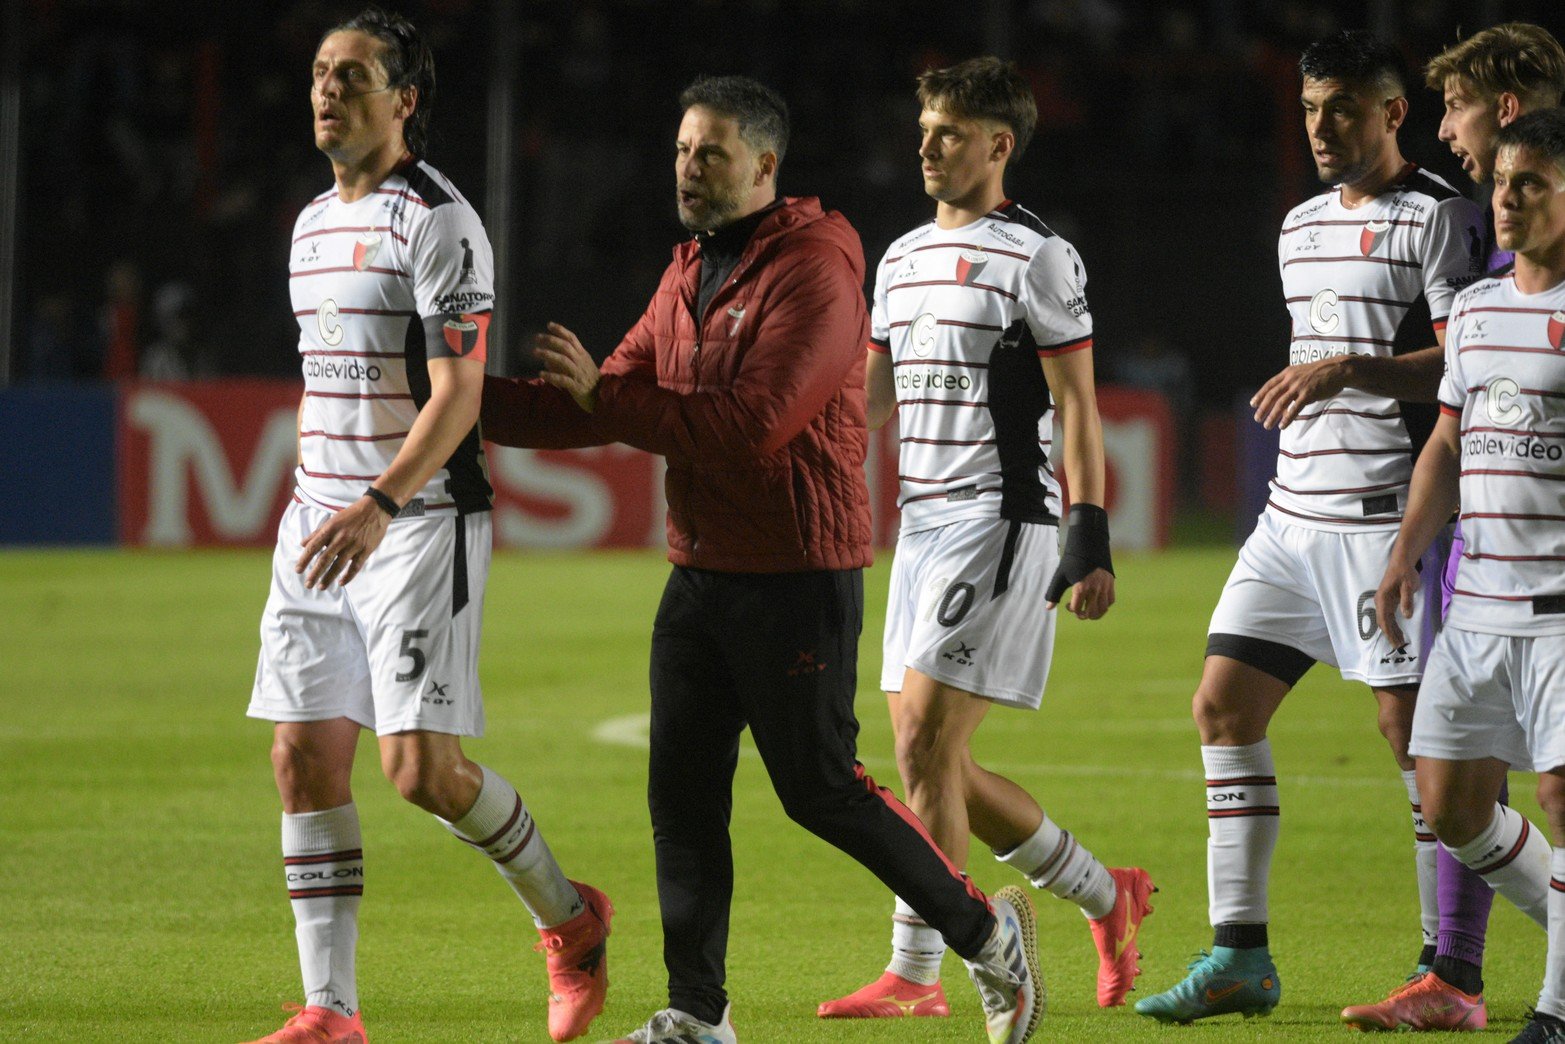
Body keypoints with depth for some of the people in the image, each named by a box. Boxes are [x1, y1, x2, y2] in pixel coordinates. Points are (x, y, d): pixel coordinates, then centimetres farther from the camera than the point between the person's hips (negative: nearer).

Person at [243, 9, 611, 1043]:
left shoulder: (438, 221, -11)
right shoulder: (314, 223, 15)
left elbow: (457, 394, -18)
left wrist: (379, 506, -29)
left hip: (421, 521, -8)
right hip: (320, 524, 8)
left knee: (424, 767, -11)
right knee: (306, 757, -1)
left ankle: (569, 917, 14)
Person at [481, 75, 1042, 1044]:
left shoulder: (812, 273, -14)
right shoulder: (691, 275, 14)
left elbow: (750, 425, -23)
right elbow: (610, 407, 15)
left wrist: (602, 394, -20)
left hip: (799, 576, -8)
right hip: (702, 573, 8)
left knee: (820, 788, -5)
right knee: (683, 791, 4)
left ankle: (985, 932, 12)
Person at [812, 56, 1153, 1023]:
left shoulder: (1039, 259, -6)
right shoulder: (905, 258, 16)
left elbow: (1077, 405, -9)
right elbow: (869, 398, 21)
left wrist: (1090, 535, -15)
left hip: (1002, 519, -8)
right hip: (924, 525, 8)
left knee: (927, 742, -14)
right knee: (931, 760, 7)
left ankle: (915, 974, -10)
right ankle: (1106, 897, 24)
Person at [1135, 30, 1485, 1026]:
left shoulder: (1437, 216, -7)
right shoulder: (1303, 226, 18)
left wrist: (1351, 370, -25)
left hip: (1388, 514, -8)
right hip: (1295, 511, 8)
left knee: (1413, 723, -8)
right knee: (1224, 704, 2)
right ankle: (1240, 957, 6)